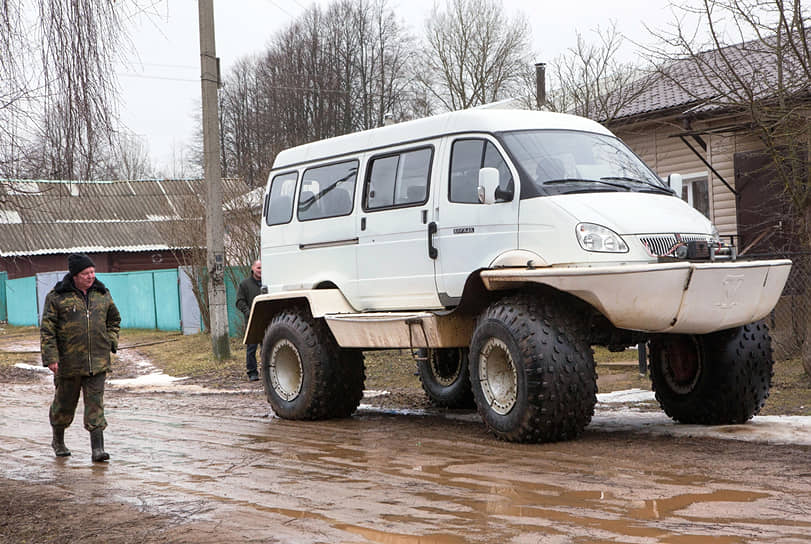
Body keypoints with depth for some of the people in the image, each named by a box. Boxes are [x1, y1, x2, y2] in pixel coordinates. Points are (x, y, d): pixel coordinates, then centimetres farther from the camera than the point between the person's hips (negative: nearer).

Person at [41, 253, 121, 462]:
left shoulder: (102, 294, 8)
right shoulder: (57, 297, -4)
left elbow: (114, 320, 24)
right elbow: (47, 329, -6)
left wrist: (110, 342, 9)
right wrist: (50, 357, -13)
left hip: (97, 362, 2)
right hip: (68, 362, -2)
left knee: (95, 404, -5)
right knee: (64, 402, 12)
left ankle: (97, 448, -7)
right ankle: (58, 441, 35)